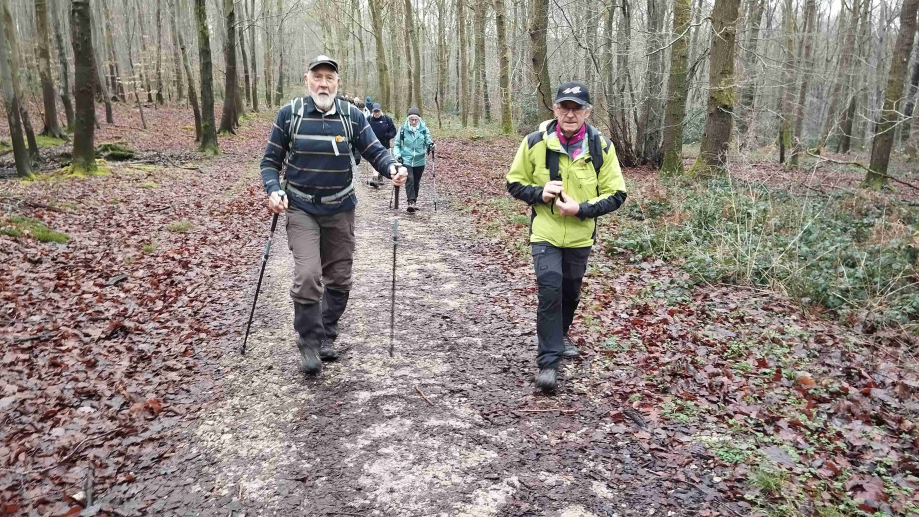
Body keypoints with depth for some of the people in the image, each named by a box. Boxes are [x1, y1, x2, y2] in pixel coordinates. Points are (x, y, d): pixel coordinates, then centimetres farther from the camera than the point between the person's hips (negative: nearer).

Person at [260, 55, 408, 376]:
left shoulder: (352, 117, -1)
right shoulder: (289, 115, -3)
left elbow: (375, 151, -3)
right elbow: (271, 161, 2)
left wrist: (393, 168, -25)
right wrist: (273, 191, -15)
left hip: (340, 210, 3)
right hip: (301, 209, -2)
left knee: (339, 278, 10)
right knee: (308, 275, -17)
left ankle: (326, 337, 30)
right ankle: (308, 343, 2)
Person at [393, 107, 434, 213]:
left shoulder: (424, 129, 1)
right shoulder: (403, 129, -1)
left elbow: (428, 142, 9)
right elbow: (397, 145, 7)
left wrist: (431, 146, -15)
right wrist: (397, 155, -9)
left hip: (419, 161, 2)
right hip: (406, 160, -2)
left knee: (416, 182, 10)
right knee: (409, 180, -18)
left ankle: (414, 202, 24)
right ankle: (411, 202, -20)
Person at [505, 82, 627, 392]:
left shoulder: (601, 147, -10)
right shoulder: (535, 142, -11)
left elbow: (616, 194, -6)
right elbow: (515, 183, 0)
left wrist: (581, 209, -21)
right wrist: (540, 192, -20)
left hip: (580, 236, 2)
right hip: (545, 233, -2)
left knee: (570, 293, 19)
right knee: (550, 291, -15)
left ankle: (560, 335, 47)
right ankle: (548, 360, -5)